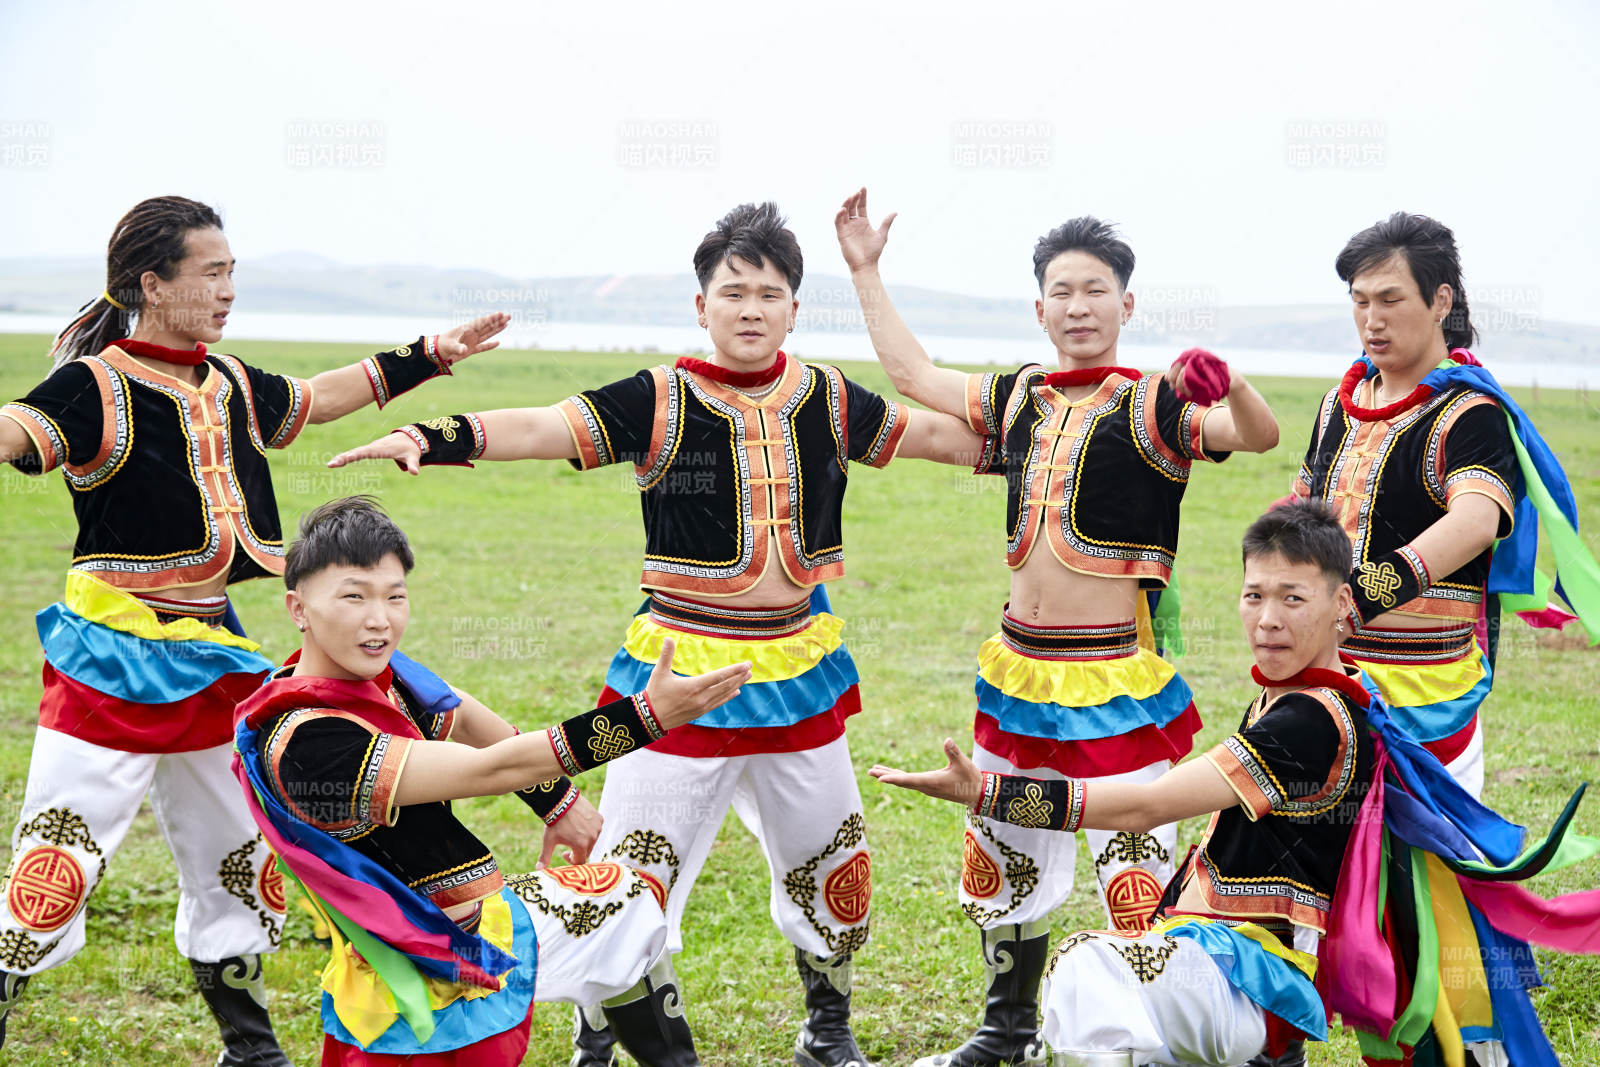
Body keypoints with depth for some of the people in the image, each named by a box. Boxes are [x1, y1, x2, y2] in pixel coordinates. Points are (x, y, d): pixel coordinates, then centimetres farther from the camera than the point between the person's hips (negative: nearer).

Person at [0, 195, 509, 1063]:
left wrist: (430, 355, 30)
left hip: (212, 661, 8)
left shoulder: (228, 384, 9)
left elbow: (315, 399, 27)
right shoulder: (97, 387, -15)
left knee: (244, 859, 18)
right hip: (116, 661, -8)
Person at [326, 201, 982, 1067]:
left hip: (797, 669, 4)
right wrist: (432, 437, -35)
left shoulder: (825, 402, 2)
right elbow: (543, 429, -20)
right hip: (681, 671, -4)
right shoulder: (659, 403, -10)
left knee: (830, 864, 17)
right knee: (634, 872, -2)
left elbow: (929, 433, 16)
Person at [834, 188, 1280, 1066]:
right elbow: (912, 374, 21)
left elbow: (1260, 435, -26)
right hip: (1019, 668, 7)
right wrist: (865, 271, 22)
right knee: (1001, 860, 19)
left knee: (1136, 875, -5)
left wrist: (1230, 388, -47)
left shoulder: (1151, 408, -10)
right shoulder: (1017, 400, 9)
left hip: (1115, 680, -7)